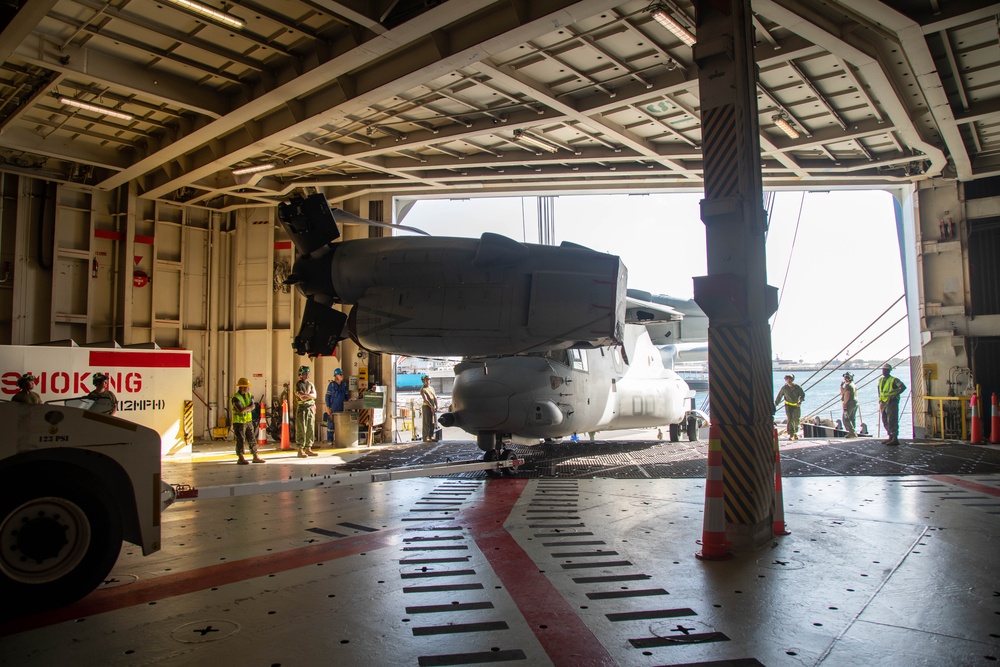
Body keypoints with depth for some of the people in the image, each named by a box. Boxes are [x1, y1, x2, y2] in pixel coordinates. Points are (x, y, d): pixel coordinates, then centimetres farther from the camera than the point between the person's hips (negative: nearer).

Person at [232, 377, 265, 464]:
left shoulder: (249, 395, 7)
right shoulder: (236, 398, -16)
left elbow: (252, 407, -6)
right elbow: (241, 410, -26)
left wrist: (245, 408, -21)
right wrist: (249, 407, -11)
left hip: (248, 421, 7)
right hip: (239, 422, -7)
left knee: (252, 439, 8)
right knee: (241, 440, -4)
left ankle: (256, 457, 15)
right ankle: (241, 458, 3)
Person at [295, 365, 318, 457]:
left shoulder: (311, 384, 16)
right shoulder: (298, 384, -3)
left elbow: (314, 395, 3)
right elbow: (302, 398, -14)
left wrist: (306, 394, -10)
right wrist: (310, 395, -5)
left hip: (311, 408, 6)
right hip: (302, 408, -6)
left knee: (311, 430, 7)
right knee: (301, 430, -6)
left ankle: (308, 449, 14)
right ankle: (300, 450, -3)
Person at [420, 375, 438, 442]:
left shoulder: (432, 388, 14)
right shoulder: (423, 389, -6)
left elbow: (435, 398, 8)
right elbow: (425, 399, -15)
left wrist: (436, 406, -6)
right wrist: (431, 407, -20)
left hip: (432, 407, 6)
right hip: (426, 406, -6)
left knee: (432, 422, 5)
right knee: (426, 422, -7)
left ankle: (431, 437, 10)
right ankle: (425, 438, -6)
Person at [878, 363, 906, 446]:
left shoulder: (894, 380, -8)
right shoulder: (880, 380, 15)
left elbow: (903, 387, -19)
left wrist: (895, 395, -23)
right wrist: (880, 401, 19)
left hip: (891, 402, -8)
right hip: (883, 403, 8)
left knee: (892, 421, -11)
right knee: (885, 421, 11)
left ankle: (895, 438, -10)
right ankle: (890, 437, 21)